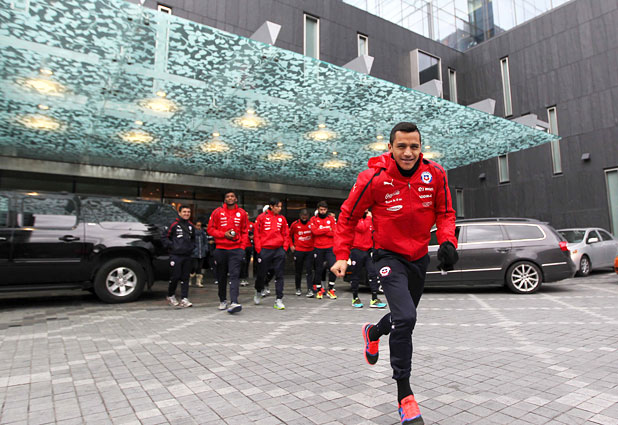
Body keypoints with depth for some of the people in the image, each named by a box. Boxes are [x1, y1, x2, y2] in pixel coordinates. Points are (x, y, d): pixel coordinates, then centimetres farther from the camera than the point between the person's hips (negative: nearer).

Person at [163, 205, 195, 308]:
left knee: (185, 278, 2)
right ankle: (170, 296, 19)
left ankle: (184, 299, 4)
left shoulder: (191, 226, 13)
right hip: (176, 256, -5)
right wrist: (171, 246, -11)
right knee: (175, 277, -3)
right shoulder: (174, 224, -4)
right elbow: (165, 238, -2)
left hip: (187, 256, 5)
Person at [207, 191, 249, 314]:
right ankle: (222, 300, 27)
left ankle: (234, 302, -20)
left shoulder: (242, 213, 6)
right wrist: (224, 234, -11)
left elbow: (245, 231, 10)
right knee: (221, 276, 11)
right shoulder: (218, 212, 3)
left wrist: (242, 247, 1)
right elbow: (210, 229, 4)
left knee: (235, 275, -12)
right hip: (221, 249, 1)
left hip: (236, 249, -1)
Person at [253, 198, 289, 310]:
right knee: (261, 274, 9)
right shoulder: (262, 217, -2)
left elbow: (285, 234, 12)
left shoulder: (282, 218, 8)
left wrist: (284, 248, 3)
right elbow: (256, 234, -1)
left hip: (279, 250, 3)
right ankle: (258, 292, 37)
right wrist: (258, 249, -6)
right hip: (265, 250, -2)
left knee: (279, 275, -1)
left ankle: (279, 300, 3)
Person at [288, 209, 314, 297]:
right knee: (298, 270, 8)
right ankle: (298, 288, 22)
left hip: (309, 250, 0)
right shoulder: (294, 224, -3)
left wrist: (314, 244, 6)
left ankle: (309, 289, -4)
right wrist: (291, 245, 3)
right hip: (298, 250, 0)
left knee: (309, 270, -4)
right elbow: (289, 235, 11)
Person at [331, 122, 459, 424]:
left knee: (405, 317, 20)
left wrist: (447, 241, -15)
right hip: (389, 255, -5)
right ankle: (404, 394, -2)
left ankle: (373, 332, 54)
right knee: (405, 318, -20)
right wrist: (342, 256, -12)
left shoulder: (435, 174, -9)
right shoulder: (374, 178, -18)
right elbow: (348, 215, -8)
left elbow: (445, 212, 3)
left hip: (419, 257, 5)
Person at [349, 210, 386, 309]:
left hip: (367, 251, 6)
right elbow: (362, 227, -22)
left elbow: (372, 234, 25)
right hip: (357, 251, -6)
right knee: (357, 276, 3)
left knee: (373, 273, -4)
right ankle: (355, 298, 16)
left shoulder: (368, 219, 17)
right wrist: (368, 217, -10)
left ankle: (374, 299, -2)